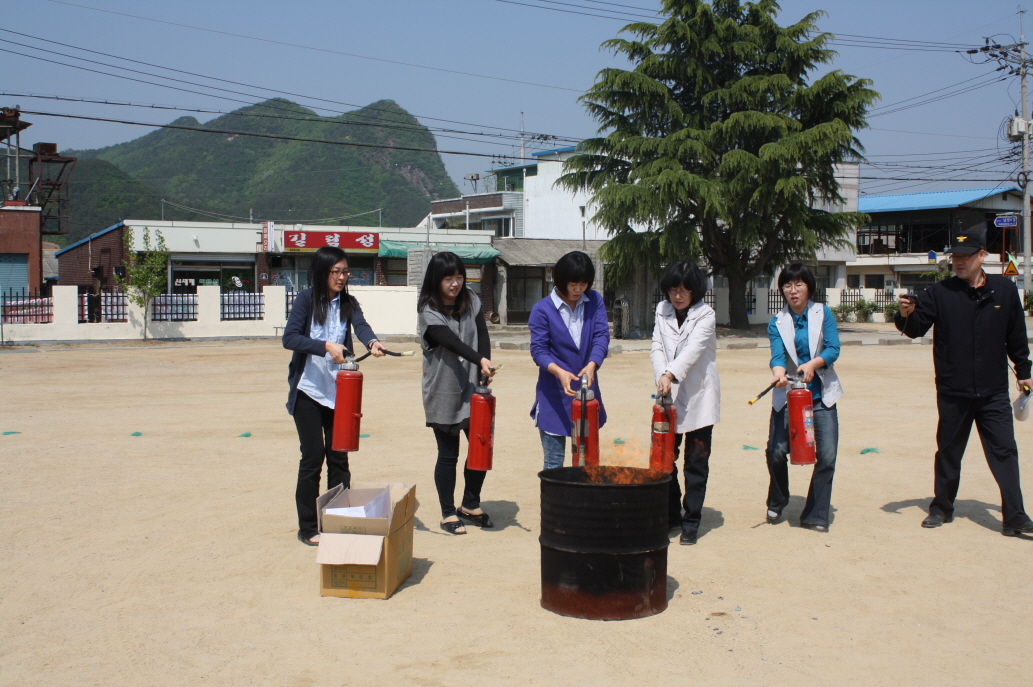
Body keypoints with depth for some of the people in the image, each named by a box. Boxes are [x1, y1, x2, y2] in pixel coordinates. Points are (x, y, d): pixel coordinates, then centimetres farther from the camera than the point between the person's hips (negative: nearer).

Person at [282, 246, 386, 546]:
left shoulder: (348, 303, 5)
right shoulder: (306, 299, -6)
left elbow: (361, 325, -15)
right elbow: (289, 337, -17)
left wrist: (372, 342, -37)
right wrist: (325, 346, -31)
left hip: (339, 391, 4)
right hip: (307, 390, -4)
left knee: (338, 456, 6)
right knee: (313, 456, -2)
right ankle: (307, 528, 9)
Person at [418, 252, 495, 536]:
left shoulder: (471, 301, 8)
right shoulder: (429, 311, -9)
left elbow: (482, 335, -1)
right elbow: (452, 342, -23)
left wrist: (484, 372, -16)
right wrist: (480, 360, -39)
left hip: (472, 389, 5)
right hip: (443, 393, -5)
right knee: (448, 455, 3)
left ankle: (470, 505, 27)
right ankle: (448, 514, 16)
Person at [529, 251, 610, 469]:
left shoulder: (595, 301, 2)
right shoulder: (542, 309, -7)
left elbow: (602, 336, -7)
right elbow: (538, 350, -11)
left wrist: (592, 365, -26)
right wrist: (559, 371, -30)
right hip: (554, 394, -3)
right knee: (553, 462, 3)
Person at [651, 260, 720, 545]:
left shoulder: (705, 315, -5)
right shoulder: (662, 311, 8)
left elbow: (693, 349, -20)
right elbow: (657, 347, -1)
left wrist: (671, 374, -34)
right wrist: (661, 376, -19)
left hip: (698, 398, -4)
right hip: (669, 397, 4)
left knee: (696, 463, 1)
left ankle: (691, 521, 10)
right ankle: (671, 515, 22)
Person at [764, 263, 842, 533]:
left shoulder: (823, 313, 4)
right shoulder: (777, 323, 4)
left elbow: (833, 349, -6)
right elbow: (777, 355, -11)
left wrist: (813, 364, -26)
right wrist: (778, 371, -34)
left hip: (821, 395, 0)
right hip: (788, 395, 0)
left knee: (826, 455, -7)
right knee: (776, 450, -9)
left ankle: (815, 516, 7)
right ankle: (776, 504, 19)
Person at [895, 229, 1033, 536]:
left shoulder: (1004, 290, 3)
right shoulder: (940, 292, -2)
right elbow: (916, 329, -6)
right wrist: (906, 316, -28)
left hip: (994, 392, 0)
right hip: (952, 392, 0)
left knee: (1004, 452, -1)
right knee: (948, 452, 11)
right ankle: (942, 507, 24)